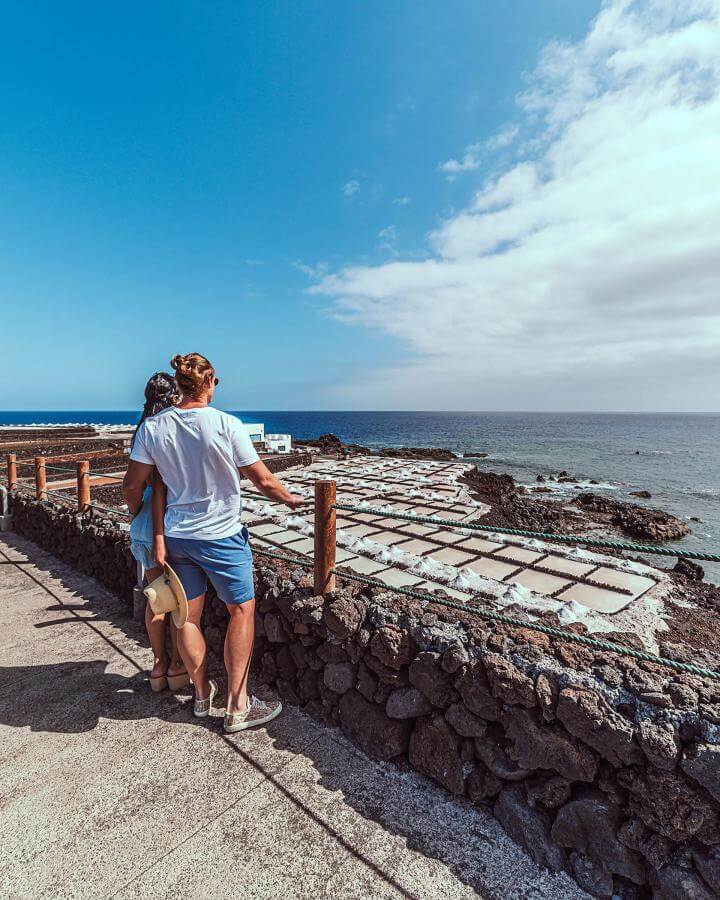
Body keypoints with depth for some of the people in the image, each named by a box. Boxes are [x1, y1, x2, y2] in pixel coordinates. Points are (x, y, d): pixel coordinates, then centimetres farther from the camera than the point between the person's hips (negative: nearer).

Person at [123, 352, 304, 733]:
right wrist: (289, 498, 7)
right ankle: (238, 706, 18)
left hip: (176, 536, 5)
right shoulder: (226, 425, -17)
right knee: (241, 611, 11)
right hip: (221, 536, -5)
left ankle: (202, 693, 37)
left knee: (187, 615, 19)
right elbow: (262, 480, -12)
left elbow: (132, 485, 0)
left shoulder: (153, 426, -4)